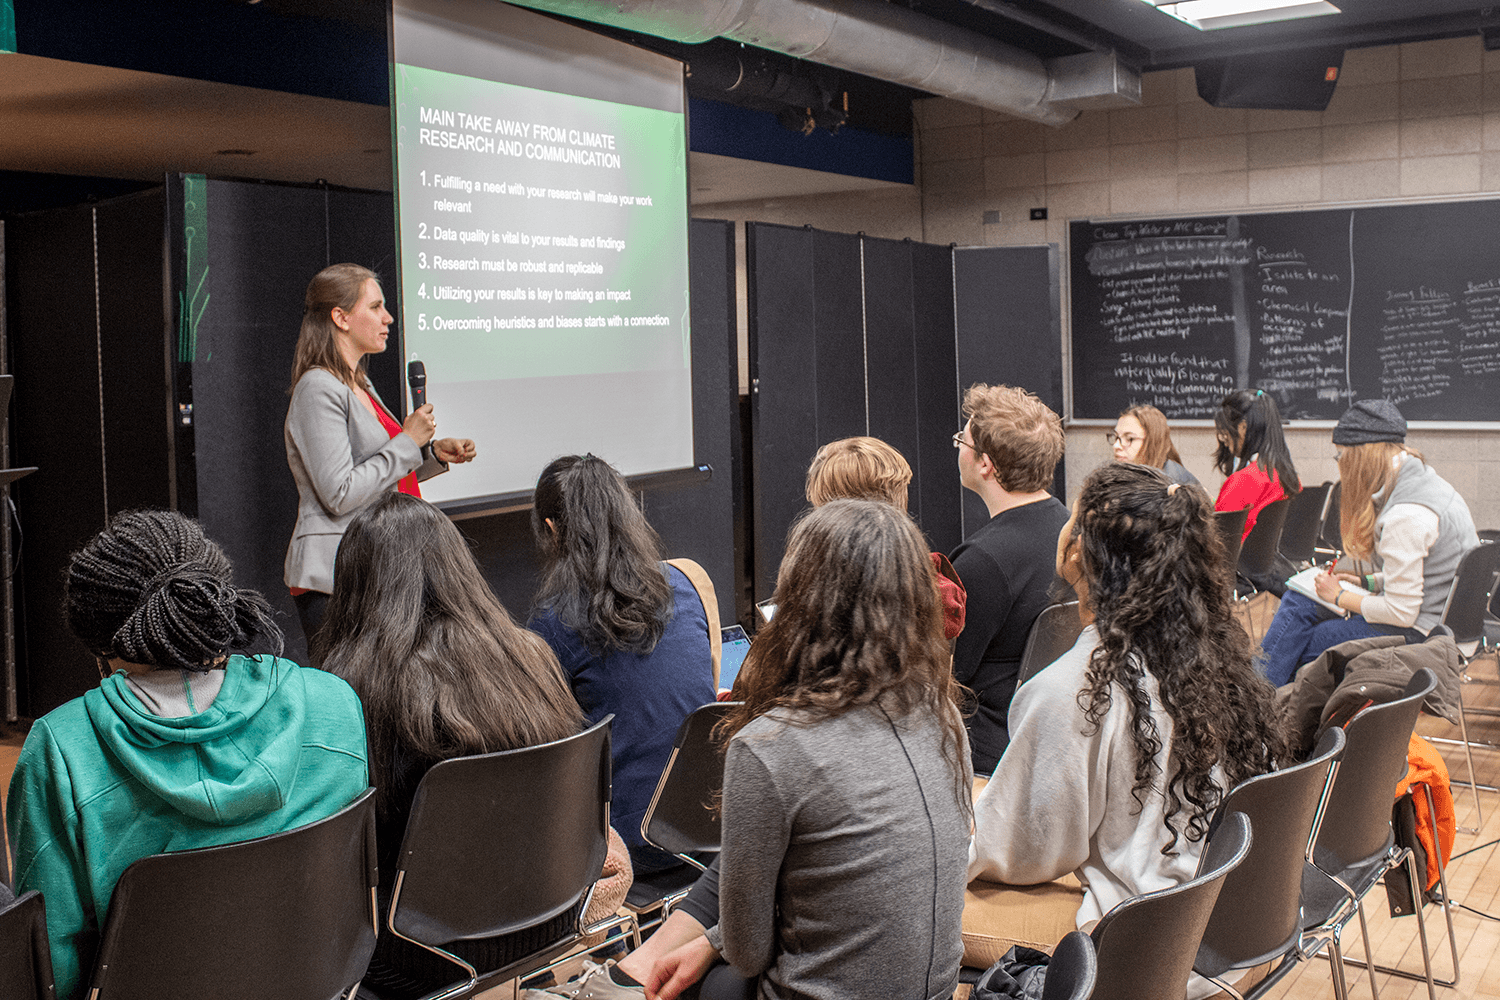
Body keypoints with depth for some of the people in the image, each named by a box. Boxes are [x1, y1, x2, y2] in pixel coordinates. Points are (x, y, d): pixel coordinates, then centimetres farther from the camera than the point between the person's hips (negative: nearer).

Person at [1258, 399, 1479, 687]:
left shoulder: (1407, 515, -27)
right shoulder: (1423, 479, 5)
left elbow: (1401, 612, -23)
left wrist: (1340, 597, -9)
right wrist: (1367, 581, 8)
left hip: (1418, 632, -10)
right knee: (1297, 602, 6)